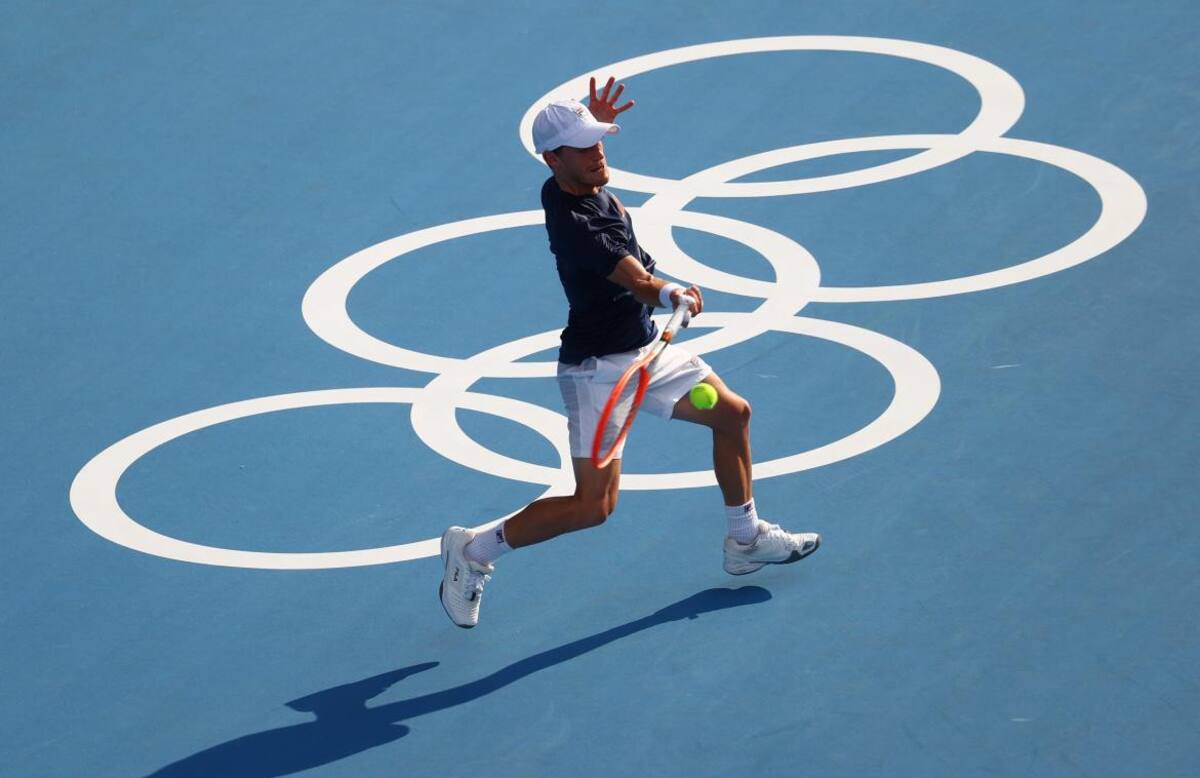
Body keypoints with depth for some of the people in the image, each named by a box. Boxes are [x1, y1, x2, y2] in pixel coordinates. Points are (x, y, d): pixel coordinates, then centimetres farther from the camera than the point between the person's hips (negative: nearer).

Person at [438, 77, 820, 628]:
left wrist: (596, 124, 14)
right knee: (593, 505, -14)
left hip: (645, 350, 10)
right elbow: (640, 283, -40)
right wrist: (673, 295, -58)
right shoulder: (573, 223, -29)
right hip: (597, 369, -10)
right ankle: (473, 551, 3)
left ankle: (746, 541, 33)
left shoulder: (569, 187, -2)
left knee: (731, 414, 17)